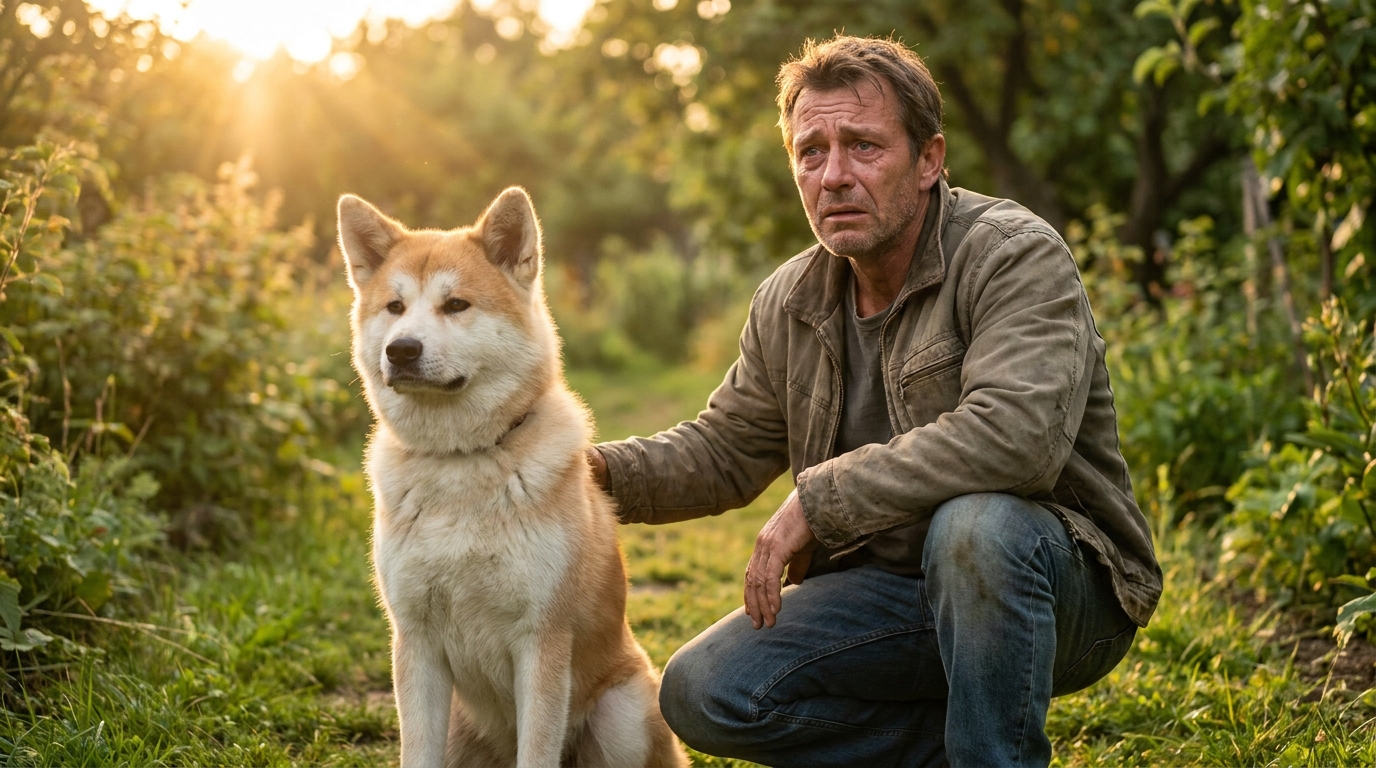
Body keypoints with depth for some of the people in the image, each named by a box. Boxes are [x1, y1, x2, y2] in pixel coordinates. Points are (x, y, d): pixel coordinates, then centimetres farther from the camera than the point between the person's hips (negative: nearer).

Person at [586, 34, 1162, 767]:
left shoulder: (1016, 256, -16)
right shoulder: (788, 303, 6)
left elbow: (1015, 434, -32)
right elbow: (725, 449, 15)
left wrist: (817, 500, -26)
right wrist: (602, 471, -6)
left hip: (1062, 590, -6)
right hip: (890, 590, 6)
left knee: (974, 526, -39)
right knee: (700, 694, -13)